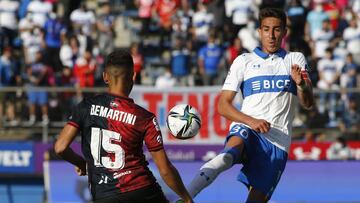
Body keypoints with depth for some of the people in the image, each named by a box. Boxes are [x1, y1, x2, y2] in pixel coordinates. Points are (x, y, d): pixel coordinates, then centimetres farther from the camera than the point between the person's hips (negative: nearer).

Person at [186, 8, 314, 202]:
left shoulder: (295, 60, 15)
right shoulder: (244, 61, 12)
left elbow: (307, 103, 3)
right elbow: (223, 105, 7)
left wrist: (301, 84, -20)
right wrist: (251, 121, -11)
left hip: (278, 141, 2)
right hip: (246, 129, -2)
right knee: (229, 154, -36)